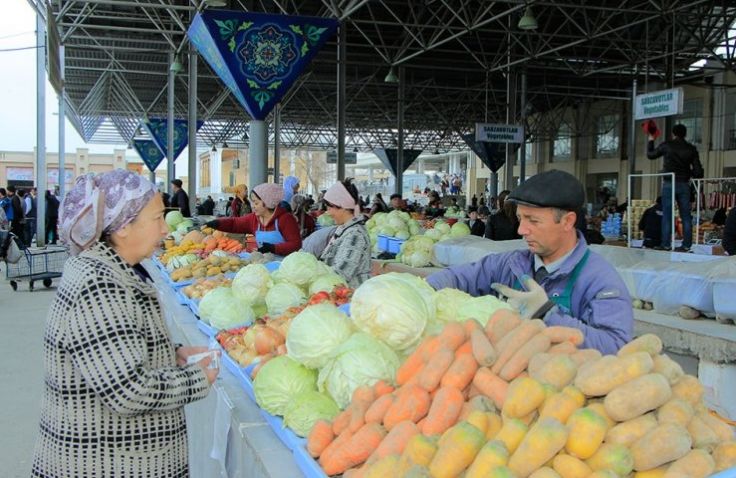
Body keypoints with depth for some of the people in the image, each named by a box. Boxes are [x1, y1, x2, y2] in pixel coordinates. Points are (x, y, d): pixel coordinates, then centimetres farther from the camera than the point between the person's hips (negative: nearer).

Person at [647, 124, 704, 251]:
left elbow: (650, 154, 16)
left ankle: (666, 244, -6)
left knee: (667, 216, -2)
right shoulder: (691, 149, 4)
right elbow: (698, 172, 1)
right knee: (686, 216, 5)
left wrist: (650, 141, 31)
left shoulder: (666, 145, -1)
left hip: (669, 184, -2)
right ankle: (687, 245, 3)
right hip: (684, 185, 2)